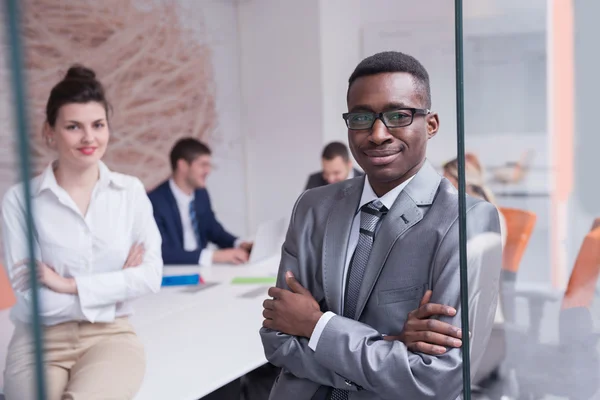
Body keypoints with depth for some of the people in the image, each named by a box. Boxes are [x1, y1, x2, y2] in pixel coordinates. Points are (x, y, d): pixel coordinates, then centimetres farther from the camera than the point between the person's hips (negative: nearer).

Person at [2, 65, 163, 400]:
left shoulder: (131, 192, 5)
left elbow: (151, 275, -4)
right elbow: (27, 298, -9)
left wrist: (69, 284, -11)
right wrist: (118, 285, -5)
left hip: (111, 336, 1)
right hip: (40, 341, 0)